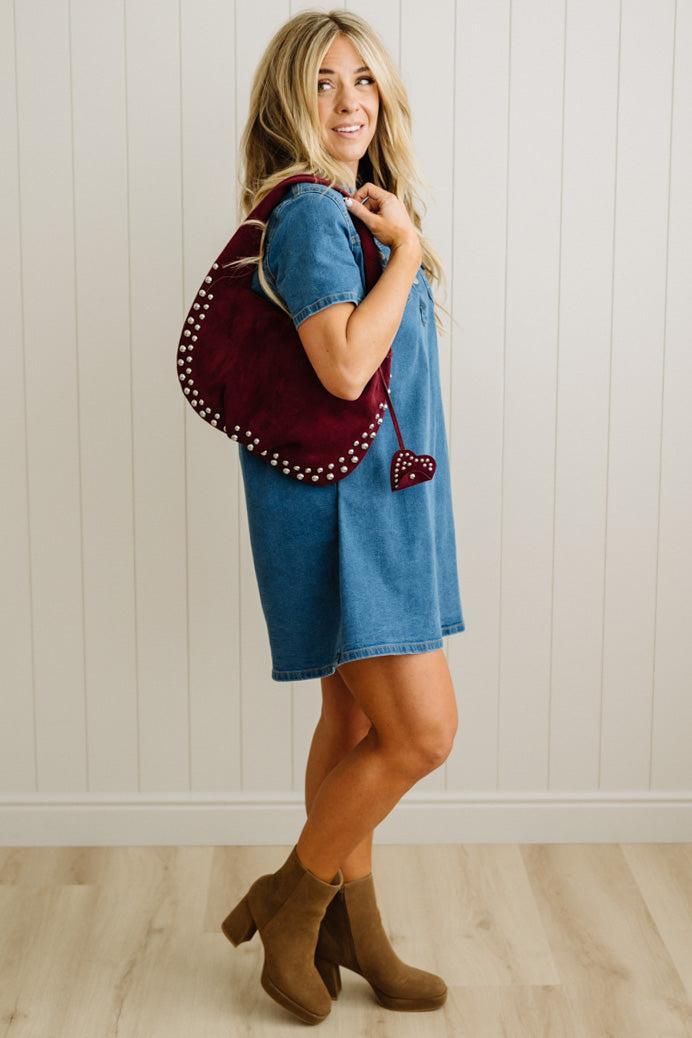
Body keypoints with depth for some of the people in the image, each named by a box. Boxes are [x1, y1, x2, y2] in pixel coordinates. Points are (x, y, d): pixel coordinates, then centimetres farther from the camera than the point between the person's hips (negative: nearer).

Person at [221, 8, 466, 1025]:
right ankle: (288, 904, 9)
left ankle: (352, 931, 27)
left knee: (357, 725, 15)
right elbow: (346, 366, -27)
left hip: (377, 501, 10)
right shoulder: (312, 214, -15)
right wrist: (406, 248, -17)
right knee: (423, 729, -9)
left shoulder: (351, 211, 14)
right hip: (340, 501, -10)